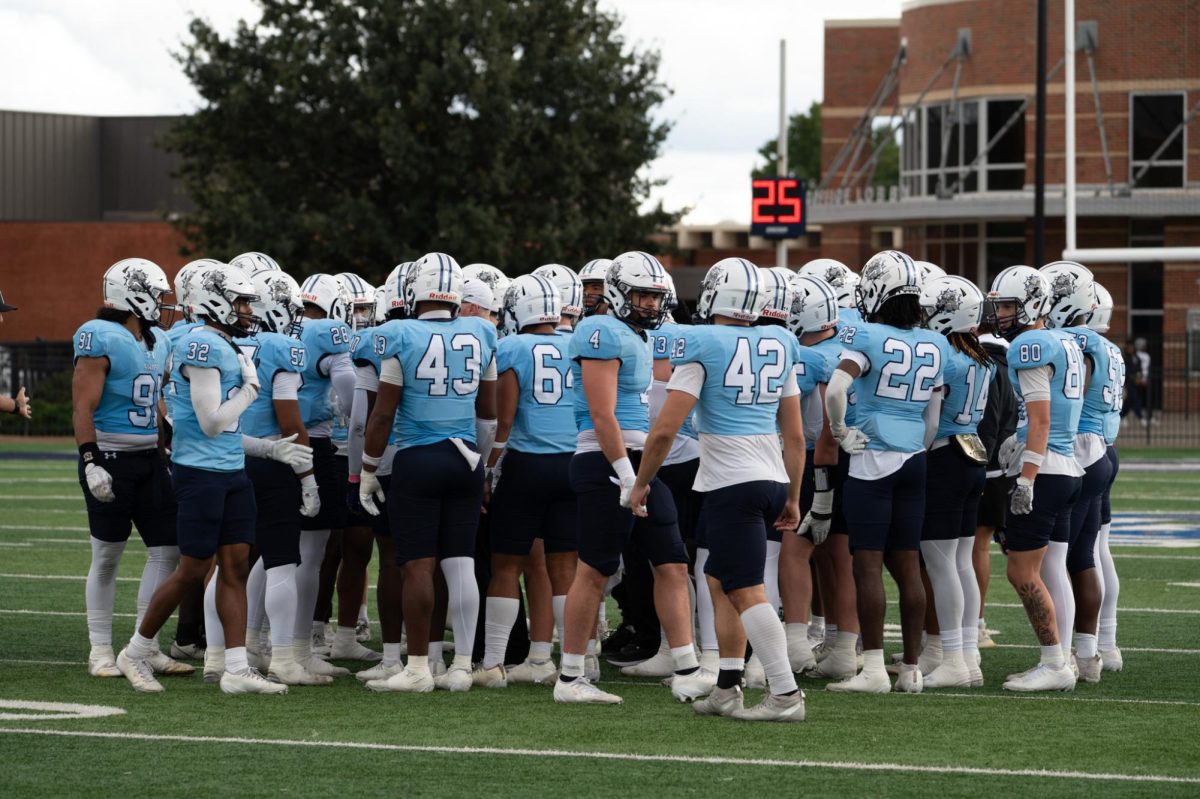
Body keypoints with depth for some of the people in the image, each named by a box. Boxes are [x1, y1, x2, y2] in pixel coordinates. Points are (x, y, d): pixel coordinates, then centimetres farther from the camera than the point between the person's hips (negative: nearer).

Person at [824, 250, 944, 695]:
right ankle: (911, 669, 11)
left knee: (868, 564, -5)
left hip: (873, 460, -6)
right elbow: (933, 417, 14)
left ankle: (874, 669, -8)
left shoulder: (867, 337, -10)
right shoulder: (933, 345, 9)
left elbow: (835, 390, -24)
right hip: (914, 461, 6)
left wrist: (841, 433, -9)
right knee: (906, 565, 10)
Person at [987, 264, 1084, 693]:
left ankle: (1056, 665, -6)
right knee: (1052, 570, 11)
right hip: (1068, 468, 10)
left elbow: (1040, 419, -18)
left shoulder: (1030, 346, -13)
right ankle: (1058, 663, 12)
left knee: (1022, 572, -7)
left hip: (1043, 471, -10)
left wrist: (1026, 479, -20)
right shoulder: (1066, 344, 16)